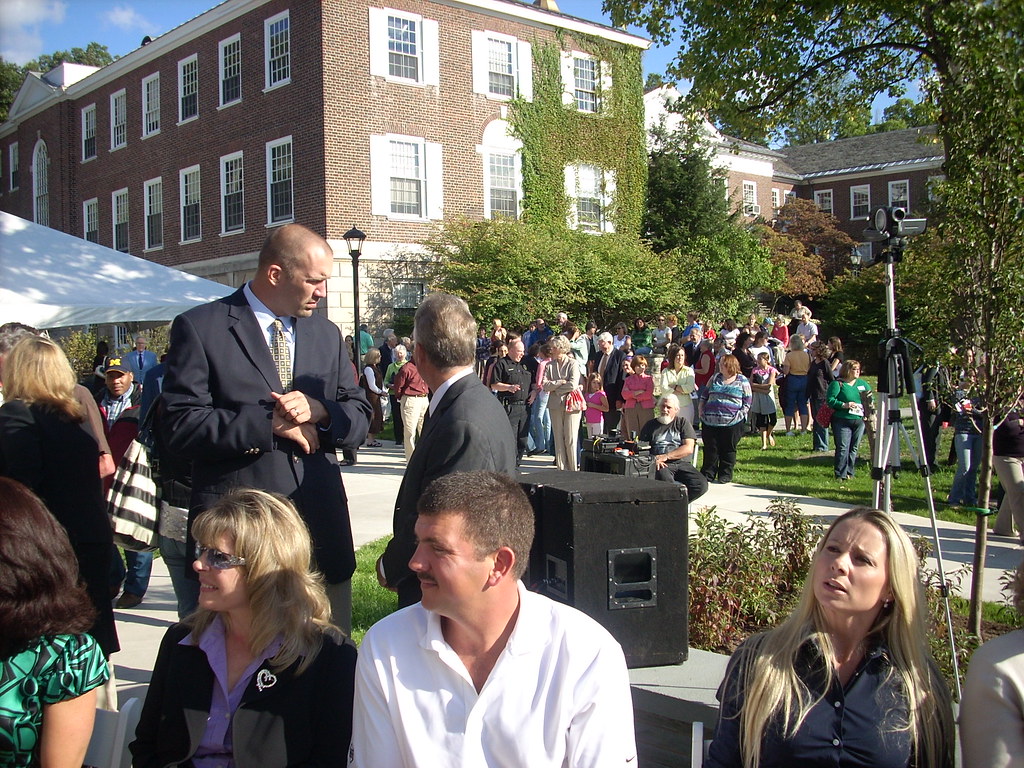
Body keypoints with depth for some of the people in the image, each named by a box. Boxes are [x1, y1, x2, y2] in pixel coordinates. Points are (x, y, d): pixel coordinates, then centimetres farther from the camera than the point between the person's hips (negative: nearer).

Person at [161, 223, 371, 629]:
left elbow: (360, 417, 12)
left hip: (321, 525, 5)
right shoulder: (200, 328, -3)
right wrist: (269, 423, -15)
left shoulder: (326, 333, 14)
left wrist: (319, 410, -9)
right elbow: (184, 426, -11)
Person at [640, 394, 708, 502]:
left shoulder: (683, 422, 16)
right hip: (662, 465, -2)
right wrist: (653, 459, -12)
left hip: (682, 464, 2)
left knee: (702, 485, -26)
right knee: (667, 483, -39)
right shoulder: (650, 425, 17)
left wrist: (666, 456, -8)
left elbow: (689, 448, 3)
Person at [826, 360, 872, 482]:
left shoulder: (862, 383, 16)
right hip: (842, 421, -5)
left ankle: (849, 472, 16)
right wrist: (844, 405, -20)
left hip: (859, 421, 5)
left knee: (854, 448, 7)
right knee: (843, 448, -10)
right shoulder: (837, 384, -2)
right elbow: (830, 400, -11)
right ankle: (840, 474, -7)